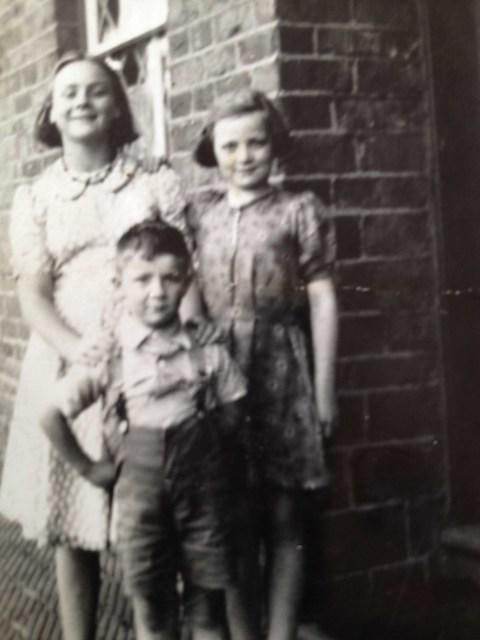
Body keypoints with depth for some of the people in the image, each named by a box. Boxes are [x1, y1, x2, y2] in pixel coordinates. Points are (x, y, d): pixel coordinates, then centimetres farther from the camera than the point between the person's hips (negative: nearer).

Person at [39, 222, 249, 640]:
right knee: (151, 605, 10)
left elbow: (231, 413, 8)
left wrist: (194, 444, -3)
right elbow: (53, 417, -6)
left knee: (208, 598, 11)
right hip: (140, 491, -1)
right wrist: (88, 468, -3)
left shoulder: (207, 349, -3)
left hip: (202, 484, 1)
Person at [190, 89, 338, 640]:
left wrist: (323, 385, -3)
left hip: (280, 370, -2)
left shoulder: (299, 210, 1)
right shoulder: (200, 213, 9)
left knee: (282, 515, 3)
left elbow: (321, 299, 1)